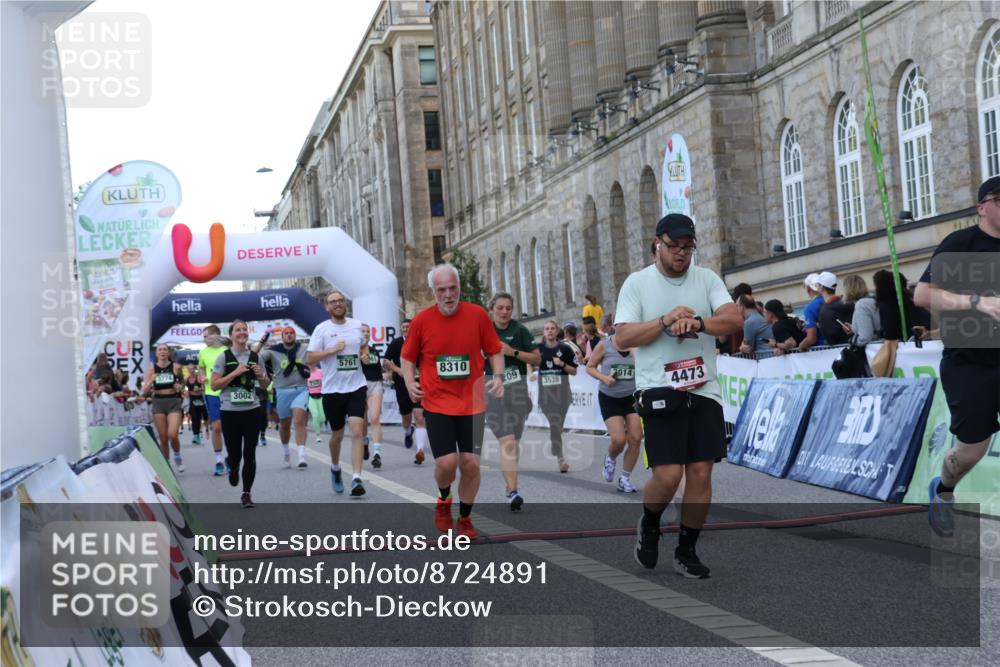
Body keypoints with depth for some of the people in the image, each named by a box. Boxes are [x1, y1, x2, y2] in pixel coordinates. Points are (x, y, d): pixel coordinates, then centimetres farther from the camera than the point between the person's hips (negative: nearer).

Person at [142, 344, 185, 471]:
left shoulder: (176, 366, 0)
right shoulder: (151, 369, 3)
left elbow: (183, 383, 15)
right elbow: (145, 391, 2)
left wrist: (180, 387, -8)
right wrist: (151, 381, -17)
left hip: (174, 402, -2)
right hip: (158, 403, 2)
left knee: (173, 435, -17)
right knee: (163, 438, 4)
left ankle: (177, 456, 12)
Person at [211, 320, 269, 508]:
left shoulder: (255, 357, 7)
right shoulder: (224, 357, -2)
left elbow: (265, 384, 17)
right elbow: (214, 385, -7)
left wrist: (261, 375, -5)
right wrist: (235, 373, -15)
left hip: (252, 410, 2)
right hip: (229, 411, -2)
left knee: (250, 454, -3)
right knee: (234, 452, 5)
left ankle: (247, 493, 6)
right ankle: (234, 469, 42)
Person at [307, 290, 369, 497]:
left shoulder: (357, 325, 6)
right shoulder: (322, 329, -3)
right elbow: (310, 359, -6)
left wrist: (365, 352, 4)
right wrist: (332, 350, -18)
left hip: (357, 387, 1)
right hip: (332, 389, -1)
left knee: (357, 432, -13)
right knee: (337, 434, 12)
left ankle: (357, 480, -16)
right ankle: (335, 469, 40)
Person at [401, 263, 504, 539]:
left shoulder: (477, 315, -4)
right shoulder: (421, 320, -4)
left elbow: (495, 351, 7)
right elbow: (408, 357, 9)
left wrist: (498, 376, -10)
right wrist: (410, 382, -7)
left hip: (472, 404, 1)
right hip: (437, 404, -1)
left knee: (471, 464, -1)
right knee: (446, 462, -12)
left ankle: (465, 518, 21)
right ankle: (444, 500, 22)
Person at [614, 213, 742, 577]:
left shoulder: (707, 279, 7)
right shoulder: (637, 283, 0)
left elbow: (734, 319, -5)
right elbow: (622, 338, -7)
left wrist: (698, 322, -21)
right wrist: (665, 321, -18)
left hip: (704, 390, 3)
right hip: (659, 392, -3)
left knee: (701, 473, 1)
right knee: (668, 475, -12)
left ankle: (686, 551, 17)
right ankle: (649, 524, 20)